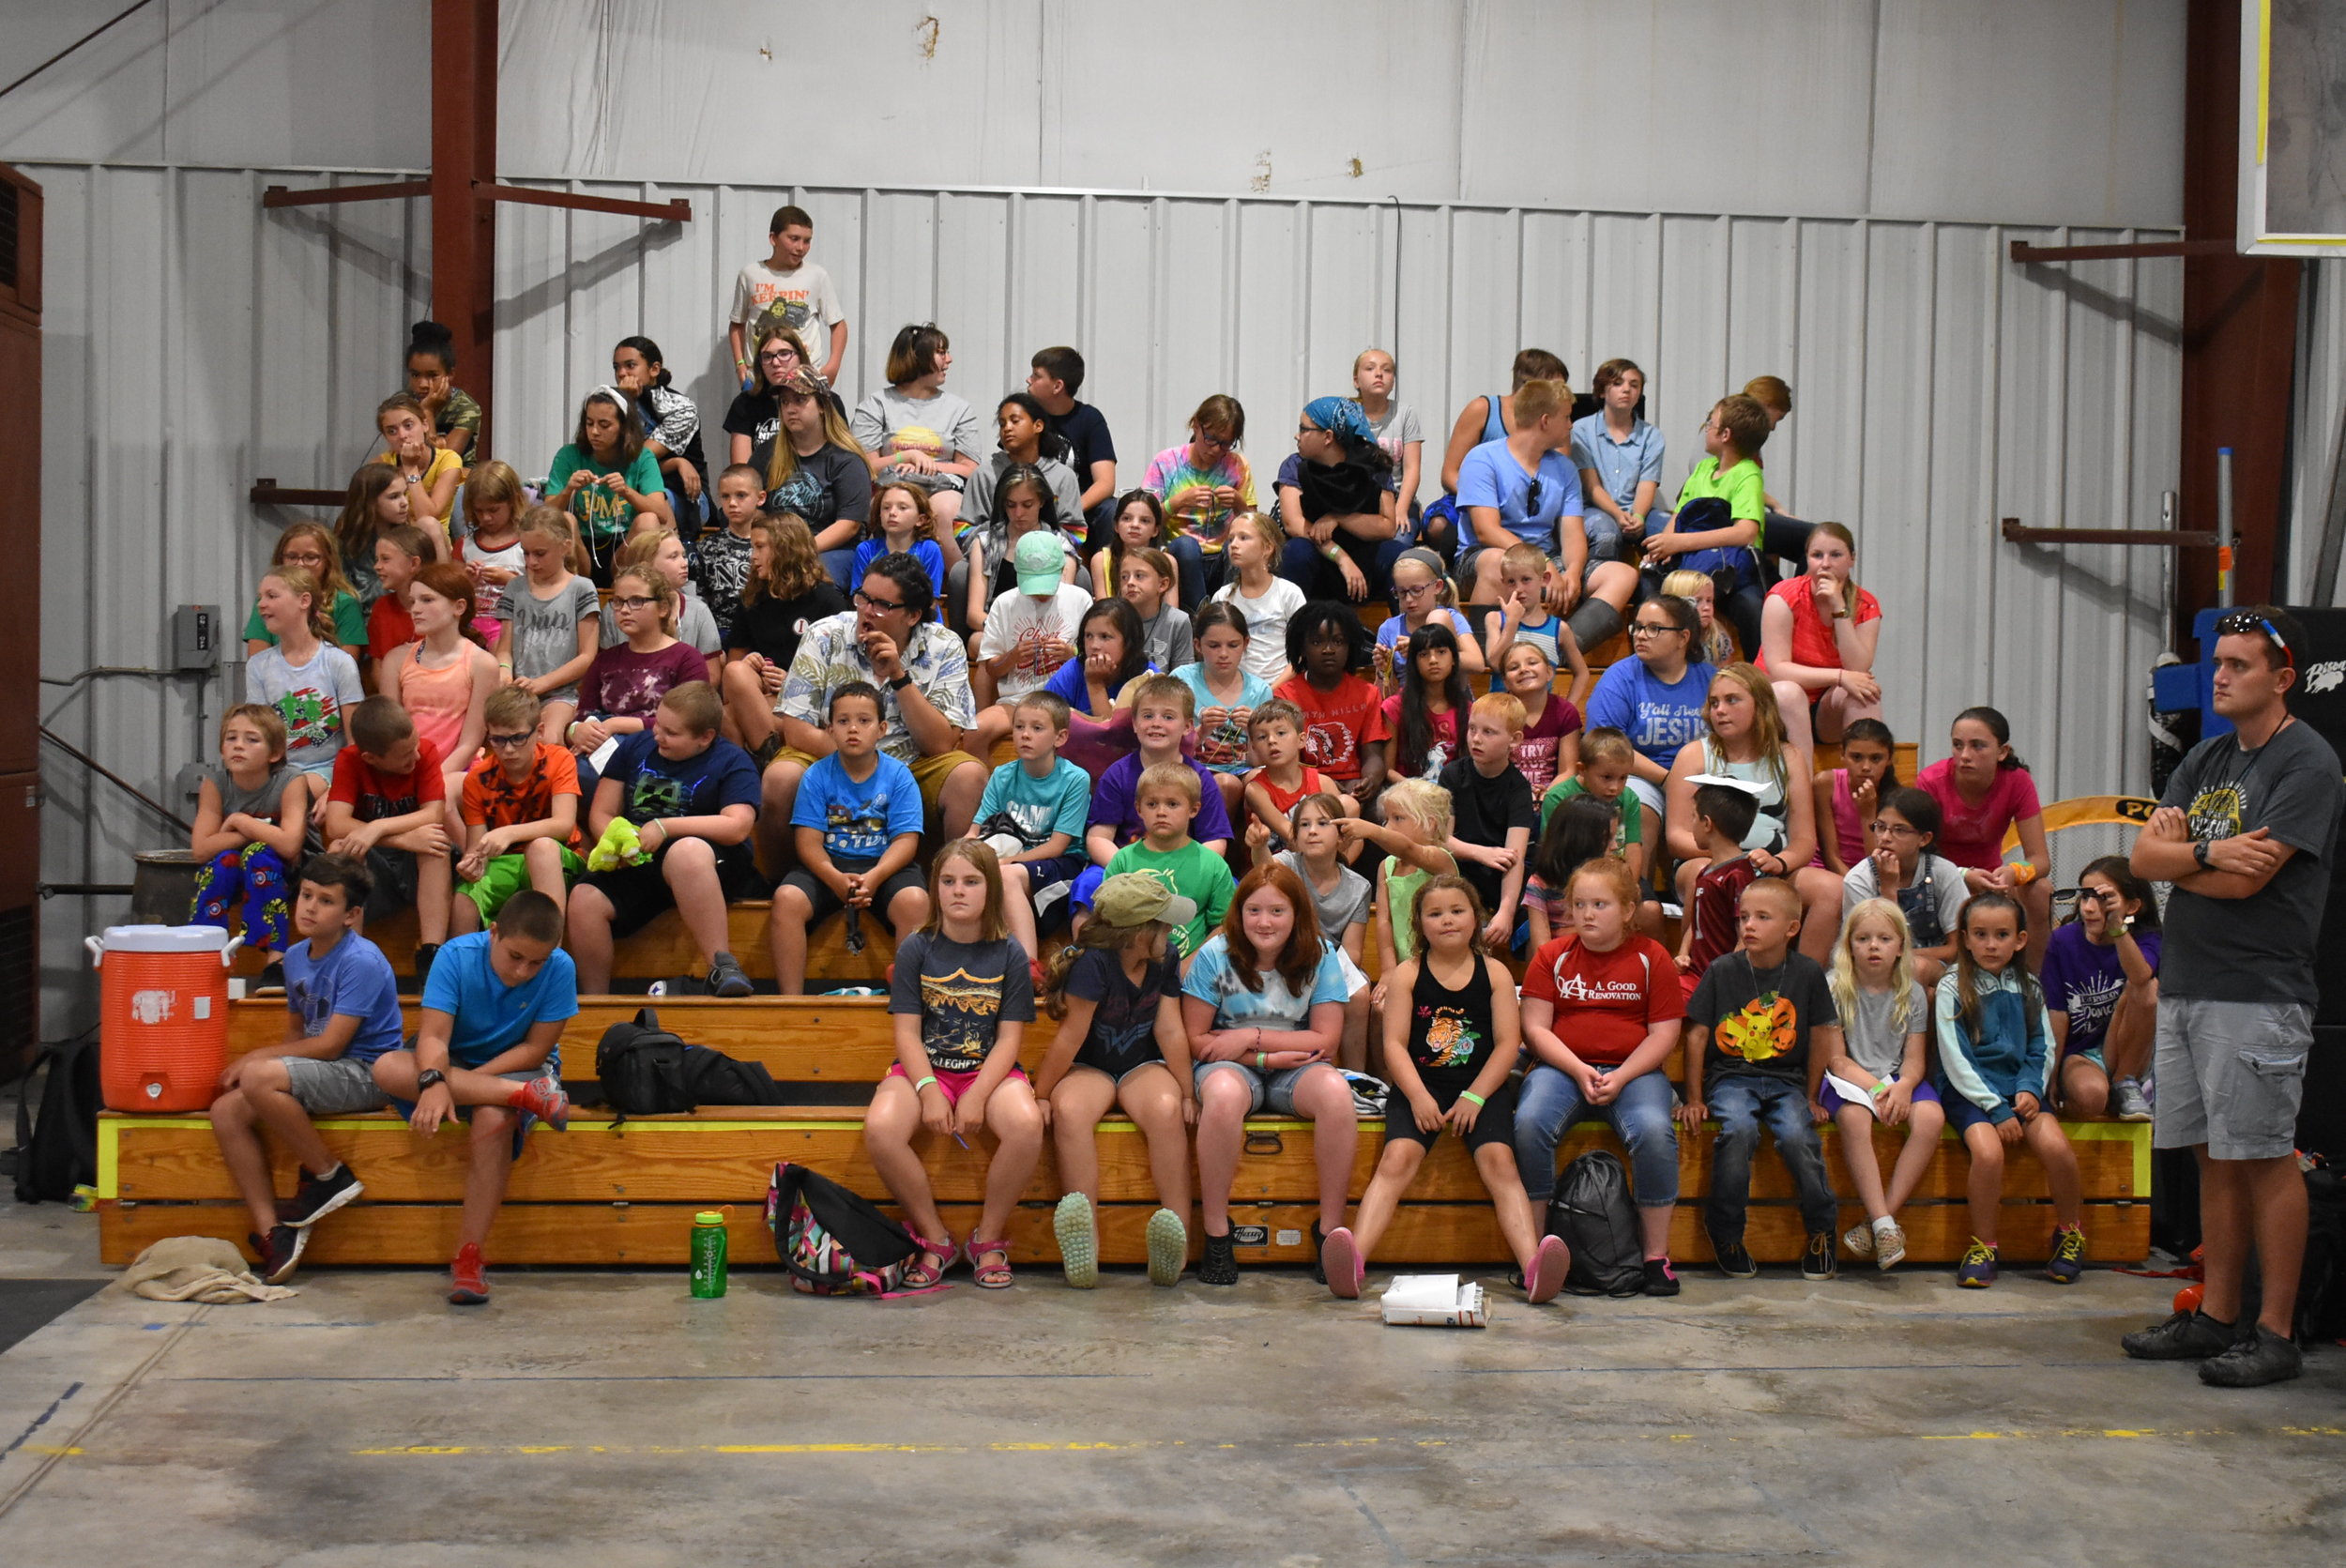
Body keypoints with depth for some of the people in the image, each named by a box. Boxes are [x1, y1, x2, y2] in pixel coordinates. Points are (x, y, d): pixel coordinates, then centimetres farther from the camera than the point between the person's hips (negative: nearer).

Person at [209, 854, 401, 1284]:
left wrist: (258, 1056, -10)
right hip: (322, 1072, 9)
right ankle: (273, 1232, -13)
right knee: (226, 1111, -10)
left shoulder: (361, 961, -15)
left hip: (365, 1075, -9)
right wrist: (256, 1061, 1)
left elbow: (331, 1044, -18)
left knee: (260, 1078, -30)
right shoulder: (296, 957, 11)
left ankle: (330, 1175, -10)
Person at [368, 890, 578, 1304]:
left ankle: (470, 1256, -31)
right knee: (387, 1068, -30)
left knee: (494, 1118, -38)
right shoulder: (458, 956, -18)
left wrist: (462, 1082, -24)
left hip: (517, 1067, -2)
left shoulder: (560, 970, -19)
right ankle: (525, 1096, -36)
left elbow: (536, 1049, -17)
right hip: (455, 1064, 2)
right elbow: (434, 1035, -25)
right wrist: (435, 1082, -47)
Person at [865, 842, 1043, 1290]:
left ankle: (988, 1239, -9)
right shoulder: (917, 949, 1)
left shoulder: (1009, 953, 1)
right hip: (924, 1068, 0)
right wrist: (929, 1090, -19)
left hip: (990, 1070, 0)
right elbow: (907, 1032, -3)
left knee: (1027, 1125, -33)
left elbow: (1010, 1037, -3)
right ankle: (935, 1239, -9)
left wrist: (977, 1096, -18)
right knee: (880, 1129, -31)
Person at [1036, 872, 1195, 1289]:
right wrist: (1039, 1096, -13)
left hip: (1144, 1066, 3)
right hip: (1089, 1068, -3)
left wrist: (1187, 1094, -6)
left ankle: (1178, 1234, -39)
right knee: (1069, 1111, -37)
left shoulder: (1166, 960, -2)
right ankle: (1085, 1249, -46)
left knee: (1167, 1109, -33)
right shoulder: (1093, 963, -19)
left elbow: (1170, 1030, -3)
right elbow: (1071, 1037, -16)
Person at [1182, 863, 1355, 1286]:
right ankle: (1216, 1235, -27)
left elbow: (1326, 1040, -4)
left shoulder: (1320, 957, -1)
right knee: (1223, 1093, -39)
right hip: (1231, 1065, -1)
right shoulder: (1215, 956, -5)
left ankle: (1330, 1229, -22)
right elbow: (1195, 1040, -5)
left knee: (1335, 1091, -33)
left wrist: (1251, 1037, -12)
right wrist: (1265, 1059, -15)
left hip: (1296, 1071, 2)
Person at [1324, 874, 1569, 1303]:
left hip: (1482, 1087, 0)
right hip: (1419, 1086, 0)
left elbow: (1508, 1042, 1)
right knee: (1397, 1158, -25)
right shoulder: (1407, 974, 8)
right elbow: (1394, 1043, 0)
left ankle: (1534, 1267, -43)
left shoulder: (1495, 973, 8)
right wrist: (1418, 1097, -16)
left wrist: (1474, 1097, -11)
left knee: (1498, 1159, -25)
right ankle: (1351, 1263, -44)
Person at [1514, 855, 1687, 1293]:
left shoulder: (1650, 957, 6)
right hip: (1563, 1067, 1)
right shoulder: (1552, 956, 8)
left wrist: (1620, 1077, -14)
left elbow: (1665, 1033, 1)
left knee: (1654, 1130, -32)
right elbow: (1535, 1028, 2)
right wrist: (1580, 1072, -13)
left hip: (1634, 1070, -1)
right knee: (1530, 1122, -31)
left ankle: (1657, 1255, -18)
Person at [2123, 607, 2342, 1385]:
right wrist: (2206, 852, -11)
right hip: (2184, 985, 7)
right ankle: (2217, 1317, 18)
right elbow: (2142, 858, 7)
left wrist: (2175, 853, -1)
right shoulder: (2209, 756, 17)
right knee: (2214, 1160, 11)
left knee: (2265, 1160, -3)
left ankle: (2276, 1334, 2)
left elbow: (2245, 879, -17)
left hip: (2258, 993, -7)